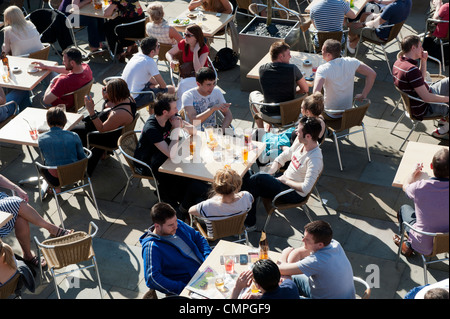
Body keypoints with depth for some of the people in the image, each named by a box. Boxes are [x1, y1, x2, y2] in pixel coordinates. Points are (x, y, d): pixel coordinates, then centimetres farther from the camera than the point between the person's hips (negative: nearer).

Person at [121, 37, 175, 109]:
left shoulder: (137, 55, 6)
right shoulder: (150, 62, -18)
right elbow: (163, 85, -9)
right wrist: (157, 86, 11)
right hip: (135, 100, -9)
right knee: (171, 89, -3)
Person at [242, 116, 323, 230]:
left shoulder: (315, 159, -24)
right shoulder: (301, 144, 1)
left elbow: (305, 188, -28)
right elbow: (281, 158, 13)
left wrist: (285, 180, -17)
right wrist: (268, 176, 1)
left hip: (295, 194, -8)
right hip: (284, 181, 8)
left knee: (258, 178, -20)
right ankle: (250, 223, -4)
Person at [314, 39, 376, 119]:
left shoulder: (323, 69, -25)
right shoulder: (351, 62, -12)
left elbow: (316, 92, -39)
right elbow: (372, 74, -8)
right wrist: (363, 95, -2)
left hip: (330, 115, -5)